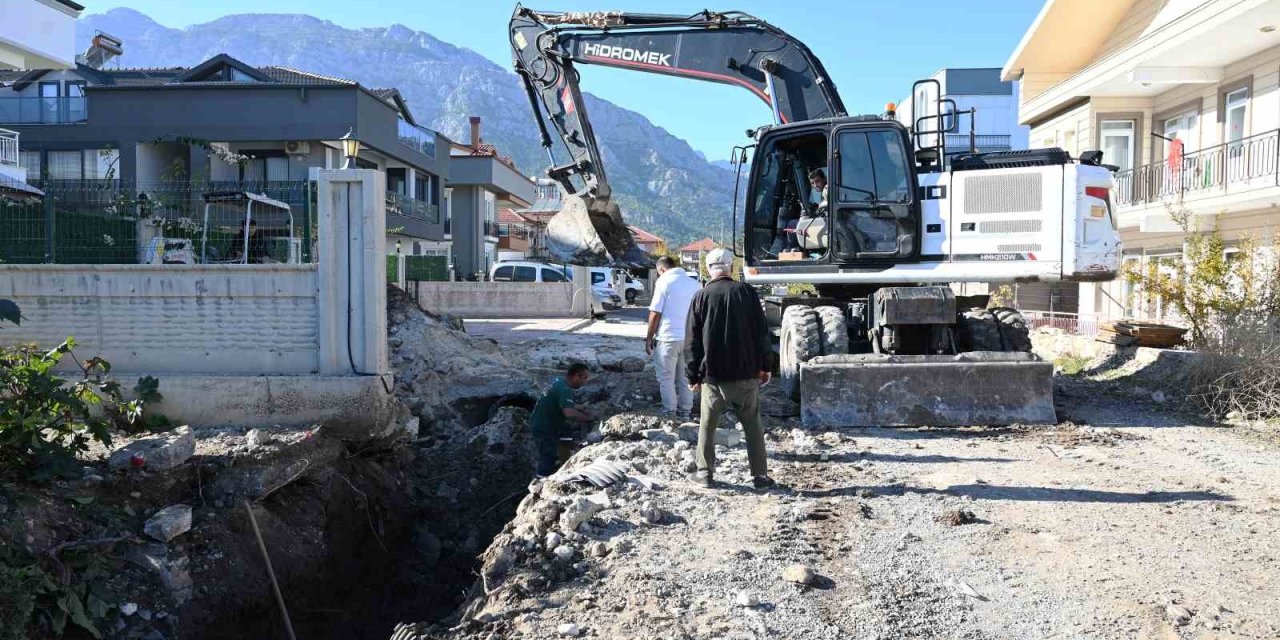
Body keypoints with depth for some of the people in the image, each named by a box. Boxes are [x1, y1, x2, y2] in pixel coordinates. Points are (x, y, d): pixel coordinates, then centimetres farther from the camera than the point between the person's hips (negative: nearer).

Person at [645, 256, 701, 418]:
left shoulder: (664, 281, -7)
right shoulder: (694, 283, 10)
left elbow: (655, 312, -9)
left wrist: (649, 337, -2)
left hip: (668, 338, -5)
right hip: (689, 338, 6)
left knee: (666, 379, 3)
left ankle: (669, 414, 5)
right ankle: (684, 413, 17)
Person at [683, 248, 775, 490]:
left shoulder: (701, 297, -1)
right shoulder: (746, 292, -1)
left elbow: (691, 341, 0)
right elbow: (762, 332, 1)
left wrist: (693, 375, 7)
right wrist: (764, 366, 8)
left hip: (713, 374, 0)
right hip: (746, 372, 0)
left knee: (707, 425, 12)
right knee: (752, 425, 8)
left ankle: (705, 472, 15)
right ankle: (760, 475, 9)